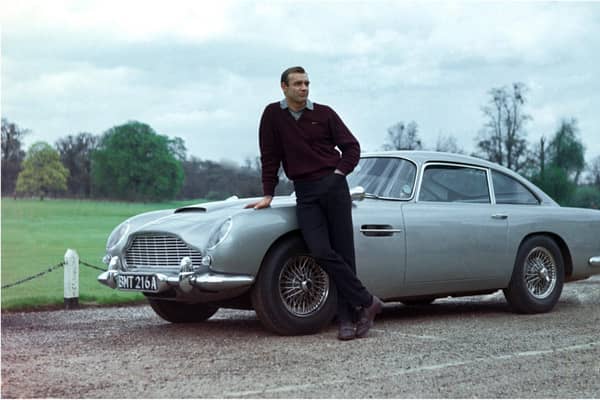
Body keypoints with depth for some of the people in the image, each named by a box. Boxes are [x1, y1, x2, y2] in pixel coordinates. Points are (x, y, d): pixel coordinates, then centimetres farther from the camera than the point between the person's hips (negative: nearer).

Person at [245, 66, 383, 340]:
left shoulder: (324, 113, 5)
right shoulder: (273, 114, 6)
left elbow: (351, 146, 10)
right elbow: (269, 157, 7)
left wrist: (340, 172, -3)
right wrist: (268, 195, 5)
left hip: (333, 186, 0)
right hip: (305, 194, 0)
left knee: (343, 252, -4)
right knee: (321, 251, -15)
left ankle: (347, 317, 1)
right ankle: (366, 302, -7)